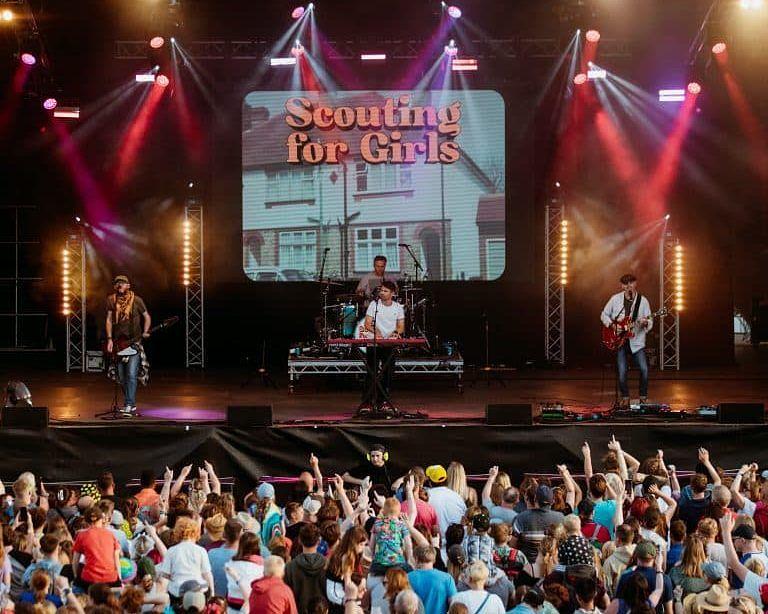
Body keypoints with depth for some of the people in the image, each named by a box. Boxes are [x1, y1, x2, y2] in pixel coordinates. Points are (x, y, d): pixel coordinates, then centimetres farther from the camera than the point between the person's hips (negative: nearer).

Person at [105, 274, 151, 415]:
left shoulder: (137, 300, -1)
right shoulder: (111, 300, 6)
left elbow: (147, 316, 9)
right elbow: (109, 320, 7)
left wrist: (145, 332, -6)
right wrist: (109, 339, -2)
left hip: (134, 342, -4)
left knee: (131, 374, -15)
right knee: (122, 377, 8)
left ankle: (129, 405, -16)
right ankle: (130, 405, 20)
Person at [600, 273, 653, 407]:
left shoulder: (643, 301, 1)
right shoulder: (615, 299, 2)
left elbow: (650, 323, 1)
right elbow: (604, 315, 13)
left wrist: (645, 323, -22)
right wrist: (611, 324, -5)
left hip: (636, 341, 0)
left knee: (644, 369, -12)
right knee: (622, 371, -7)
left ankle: (643, 398, 5)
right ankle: (625, 398, 10)